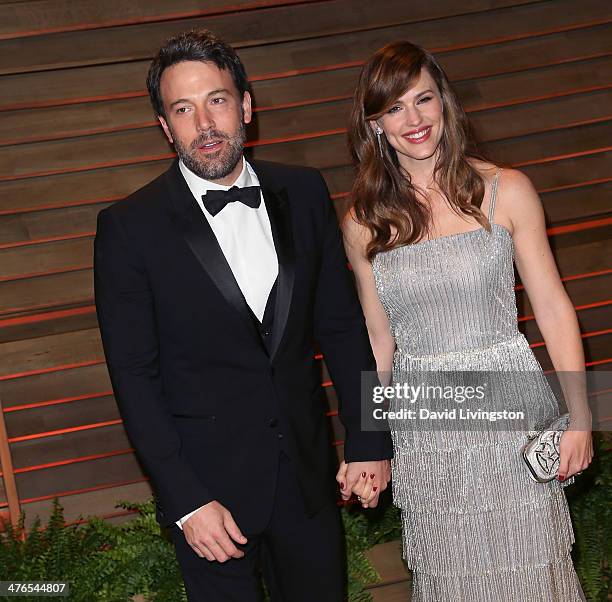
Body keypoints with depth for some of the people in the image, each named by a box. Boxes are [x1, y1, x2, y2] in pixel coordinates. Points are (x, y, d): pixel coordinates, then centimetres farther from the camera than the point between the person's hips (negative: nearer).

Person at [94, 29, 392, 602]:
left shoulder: (303, 193, 0)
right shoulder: (129, 227, -11)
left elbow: (342, 324, 6)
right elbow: (134, 376, -10)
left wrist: (368, 441, 4)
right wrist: (185, 501, -13)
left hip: (307, 470, 4)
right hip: (208, 482, -3)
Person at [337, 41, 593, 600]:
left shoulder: (506, 191, -3)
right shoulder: (364, 223, 3)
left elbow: (553, 307, -2)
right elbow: (379, 339, 9)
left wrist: (579, 417, -7)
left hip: (510, 406, -1)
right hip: (422, 424, 2)